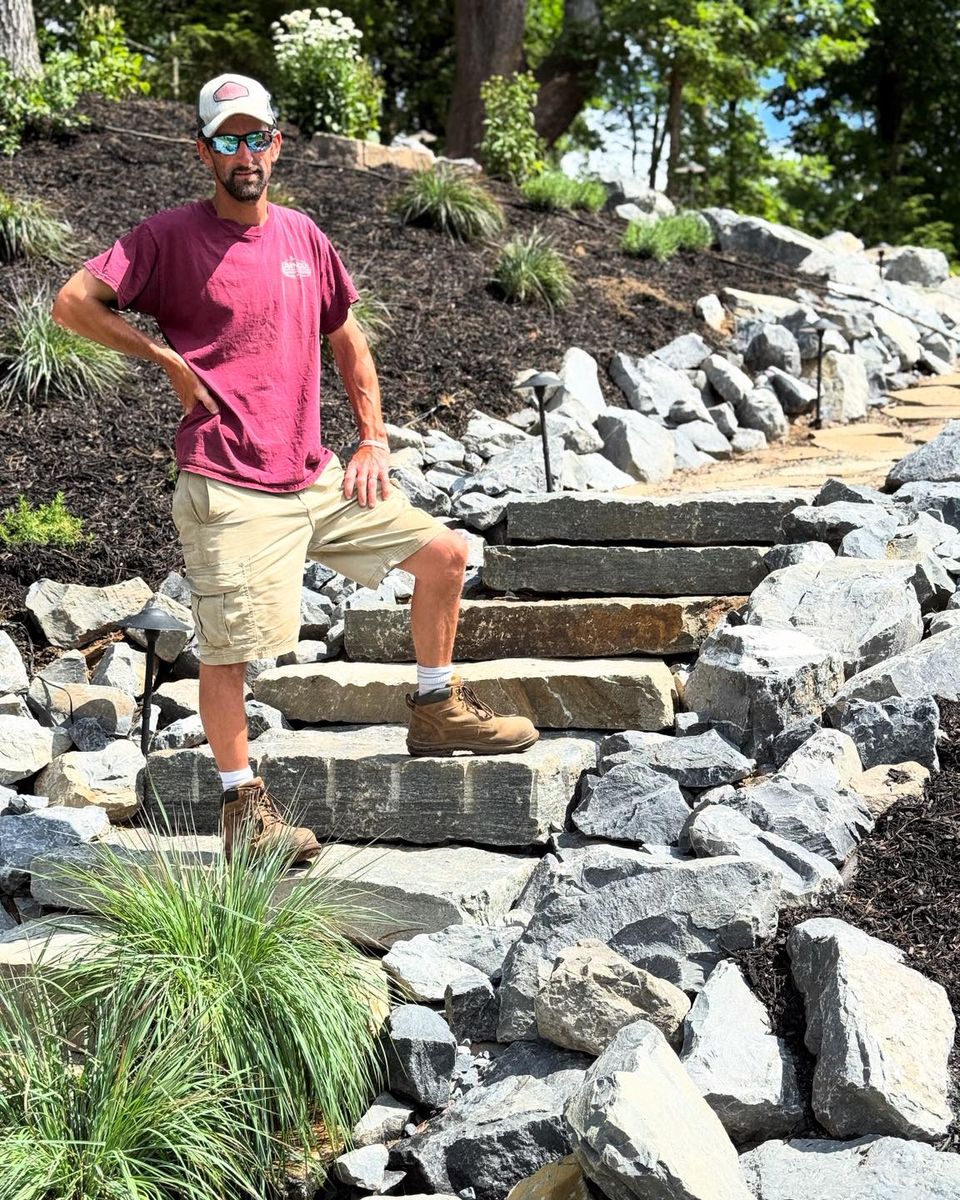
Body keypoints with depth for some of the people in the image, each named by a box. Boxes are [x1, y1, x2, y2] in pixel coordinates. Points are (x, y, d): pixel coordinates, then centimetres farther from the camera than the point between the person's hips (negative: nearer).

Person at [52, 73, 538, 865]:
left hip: (317, 478, 6)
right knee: (229, 647, -4)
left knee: (444, 553, 6)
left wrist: (374, 442, 10)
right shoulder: (172, 237, -4)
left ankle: (437, 708, 22)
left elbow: (346, 341, 20)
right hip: (230, 489, -6)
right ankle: (242, 804, 15)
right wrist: (172, 362, -10)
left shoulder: (303, 235, 12)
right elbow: (73, 303, -11)